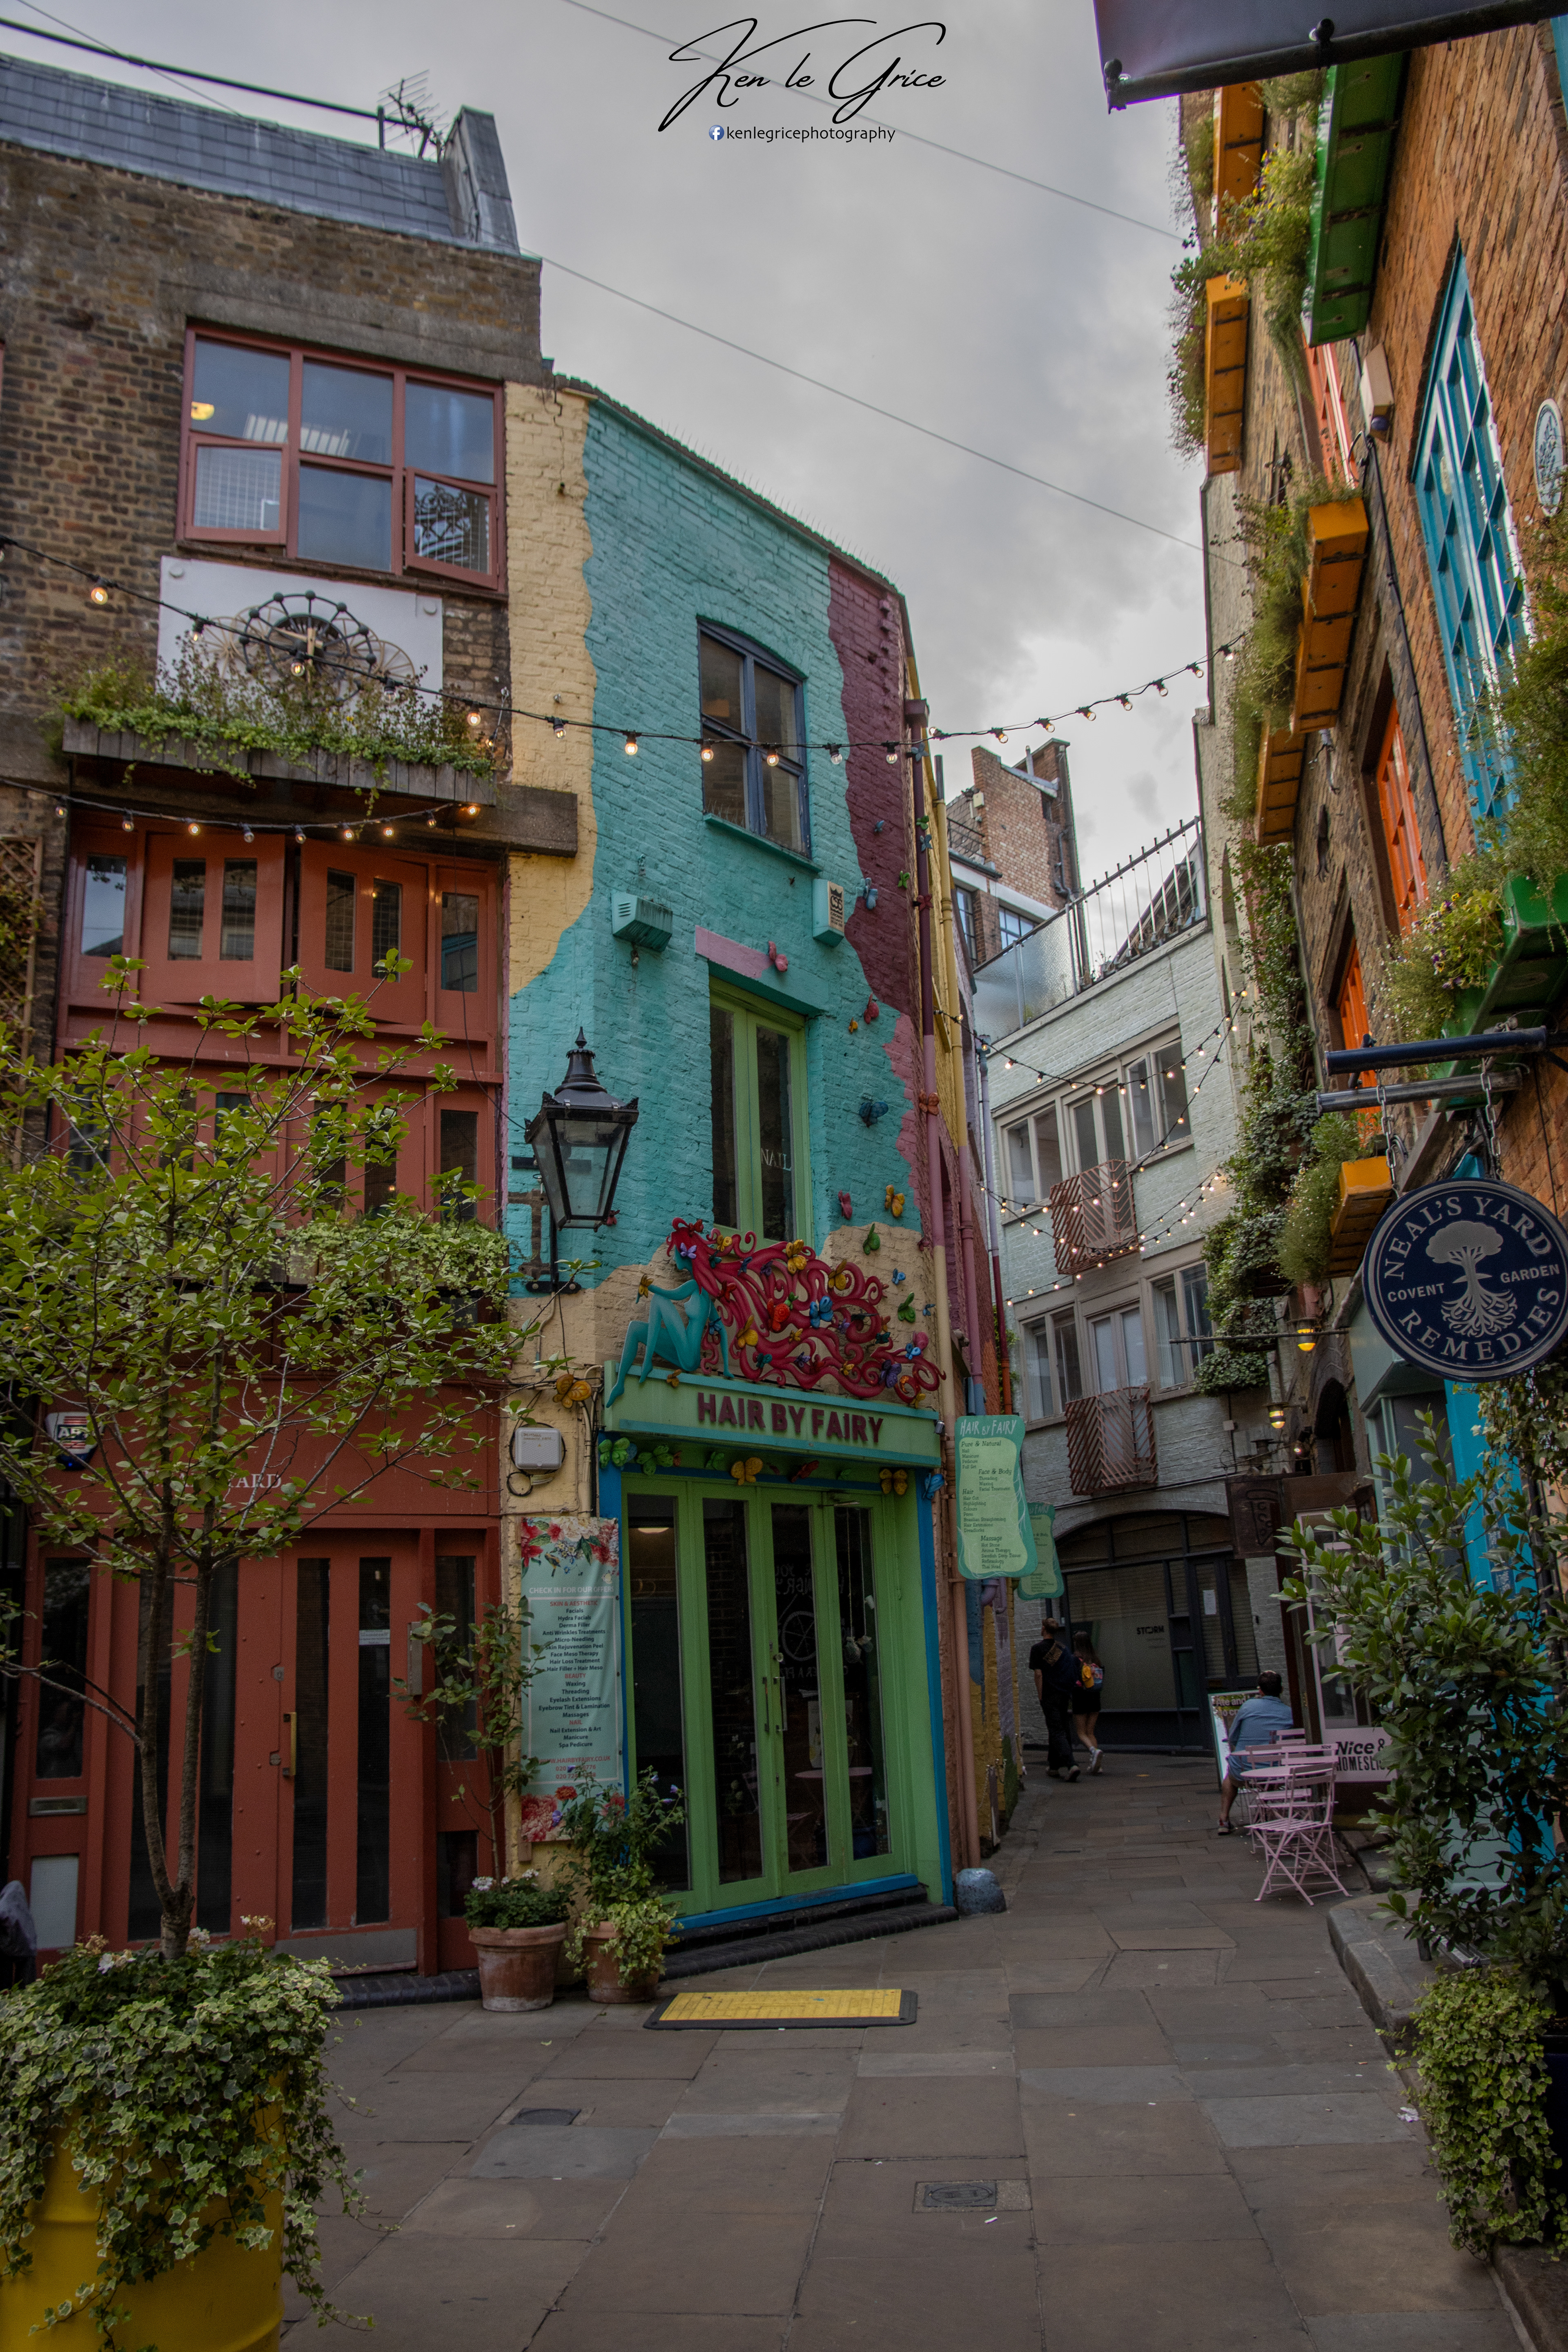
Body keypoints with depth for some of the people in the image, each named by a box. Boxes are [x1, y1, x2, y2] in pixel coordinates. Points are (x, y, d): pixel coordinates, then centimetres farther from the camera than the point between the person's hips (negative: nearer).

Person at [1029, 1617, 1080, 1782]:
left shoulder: (1038, 1648, -7)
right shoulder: (1063, 1647, 9)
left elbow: (1038, 1674, -11)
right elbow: (1073, 1672, 9)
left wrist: (1041, 1698, -7)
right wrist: (1071, 1695, 14)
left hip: (1050, 1695, -6)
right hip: (1064, 1694, 6)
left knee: (1057, 1731, -5)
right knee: (1061, 1729, 17)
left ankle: (1071, 1764, -21)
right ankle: (1054, 1766, 26)